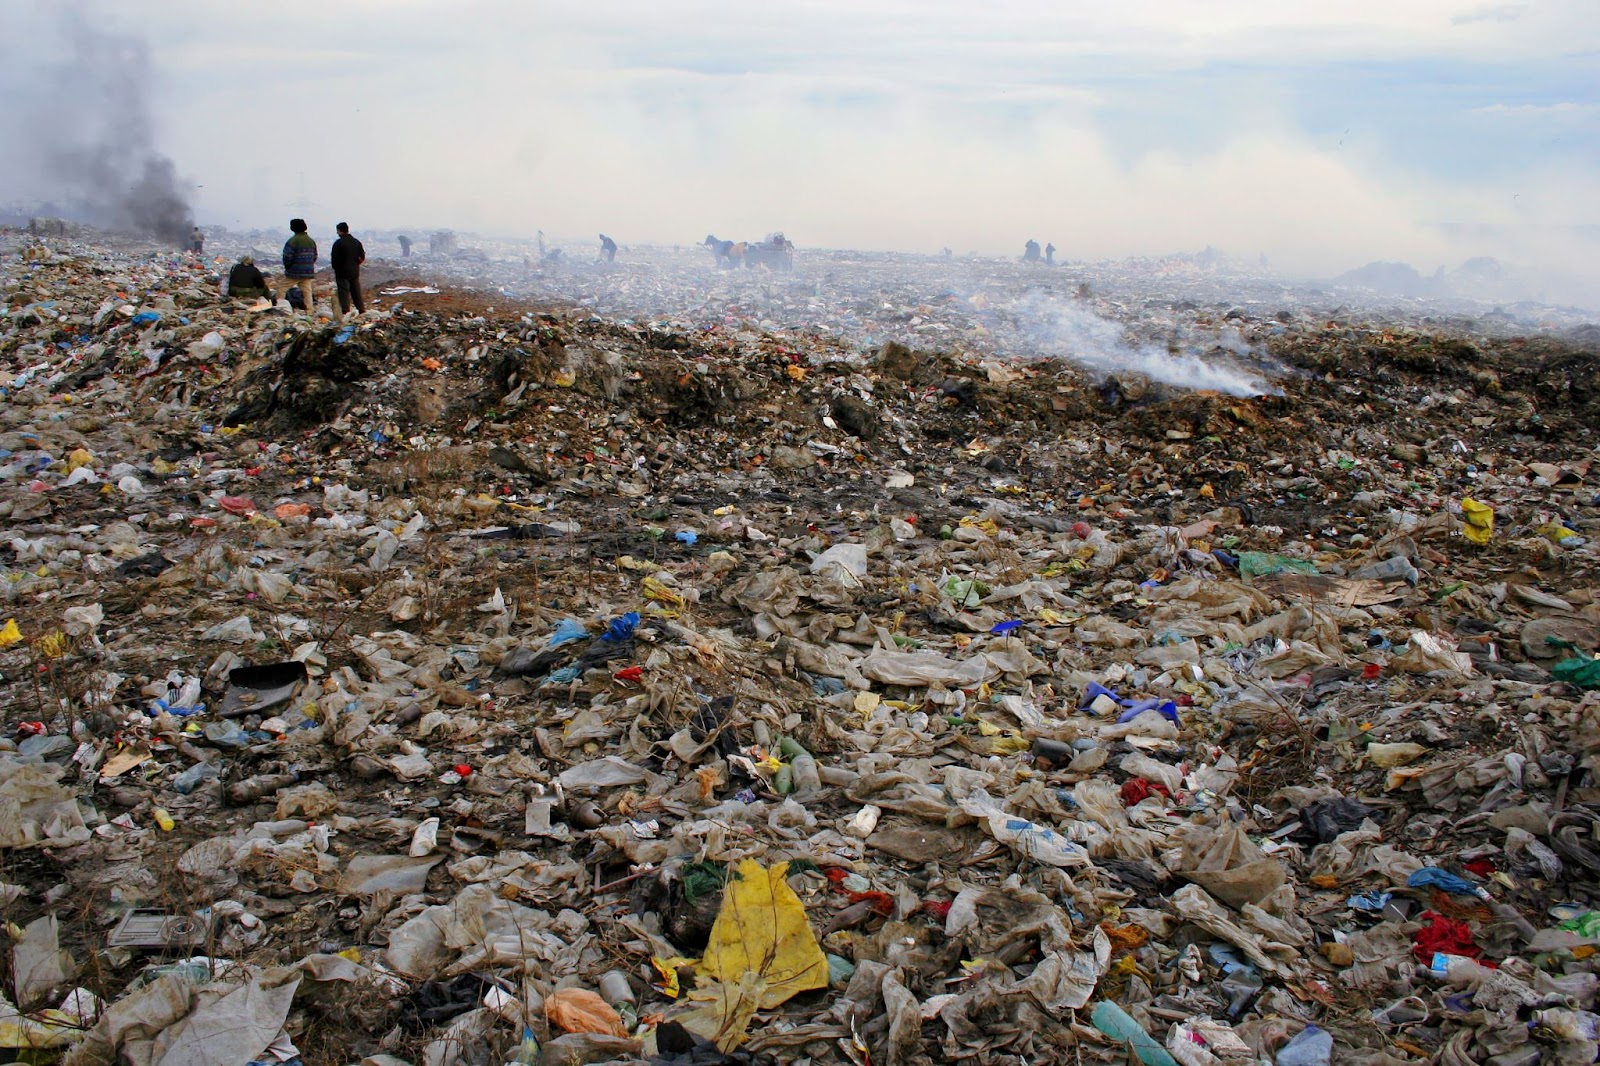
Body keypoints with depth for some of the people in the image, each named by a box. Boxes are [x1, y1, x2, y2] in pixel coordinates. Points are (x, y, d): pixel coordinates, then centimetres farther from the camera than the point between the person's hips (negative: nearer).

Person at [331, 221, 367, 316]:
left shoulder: (338, 243, -13)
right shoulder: (356, 242, 7)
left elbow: (334, 259, -12)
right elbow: (362, 257, 10)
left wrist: (336, 268, 4)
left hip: (342, 272, -6)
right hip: (355, 272, 6)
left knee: (344, 292, -4)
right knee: (356, 291, 12)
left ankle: (345, 311, -9)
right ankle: (362, 310, 14)